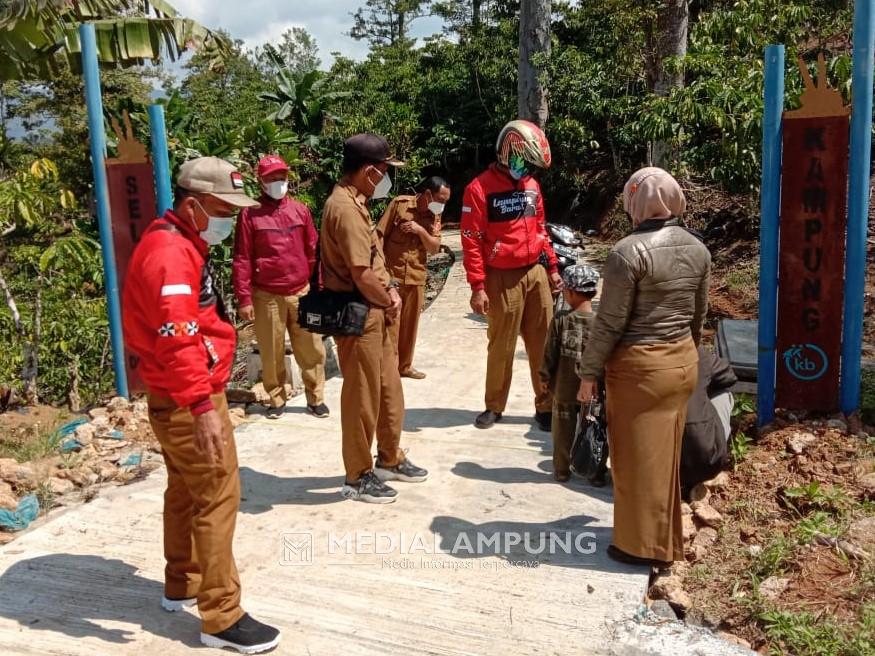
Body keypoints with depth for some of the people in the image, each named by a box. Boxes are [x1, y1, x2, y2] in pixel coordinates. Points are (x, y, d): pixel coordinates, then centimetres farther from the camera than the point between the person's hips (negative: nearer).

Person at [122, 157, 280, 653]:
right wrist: (202, 406, -35)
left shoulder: (185, 244, 13)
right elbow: (177, 339, -31)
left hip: (181, 397, 11)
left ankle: (182, 585, 37)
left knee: (186, 491, 20)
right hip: (186, 400, -11)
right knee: (218, 497, -6)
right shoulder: (170, 253, -21)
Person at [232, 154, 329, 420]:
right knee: (271, 353, 7)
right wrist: (244, 298, -7)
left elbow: (313, 251, 10)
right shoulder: (250, 213, -2)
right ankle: (276, 399, 21)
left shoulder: (300, 210, 7)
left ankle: (316, 398, 17)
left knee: (311, 349, 5)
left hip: (301, 292, 2)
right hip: (266, 296, -2)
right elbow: (242, 259, -3)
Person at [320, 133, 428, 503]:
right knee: (362, 396, 2)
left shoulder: (355, 202, 12)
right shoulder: (345, 209, -21)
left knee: (389, 389, 20)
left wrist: (390, 290, 1)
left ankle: (390, 460, 36)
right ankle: (358, 477, 18)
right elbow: (361, 275, -24)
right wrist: (389, 302, -8)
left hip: (374, 312, 10)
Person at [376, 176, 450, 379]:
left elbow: (435, 248, 0)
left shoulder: (435, 216, 5)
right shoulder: (399, 203, -9)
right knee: (390, 324, -2)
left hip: (416, 277, 5)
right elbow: (380, 235, -8)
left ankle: (404, 365, 26)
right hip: (391, 274, -5)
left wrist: (420, 230, -17)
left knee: (410, 324, 13)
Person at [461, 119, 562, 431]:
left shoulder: (531, 184, 10)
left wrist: (552, 267, 15)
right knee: (501, 346, 5)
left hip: (535, 273, 5)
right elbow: (472, 242, -13)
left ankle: (546, 406, 18)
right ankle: (494, 406, 22)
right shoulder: (480, 189, -11)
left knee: (543, 344, 7)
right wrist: (478, 287, -16)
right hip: (502, 278, -5)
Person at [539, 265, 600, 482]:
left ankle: (562, 470, 22)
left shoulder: (560, 320, -13)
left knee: (564, 431, 13)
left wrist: (545, 377, 7)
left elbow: (550, 355, -8)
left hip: (564, 391, -1)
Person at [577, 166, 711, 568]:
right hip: (684, 362, 7)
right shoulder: (698, 249, 3)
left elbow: (610, 322, -17)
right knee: (665, 453, 19)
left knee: (638, 456, 7)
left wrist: (589, 373, -8)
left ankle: (642, 544, 20)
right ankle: (666, 538, 34)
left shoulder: (629, 251, -19)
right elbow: (699, 314, 11)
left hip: (640, 367, -7)